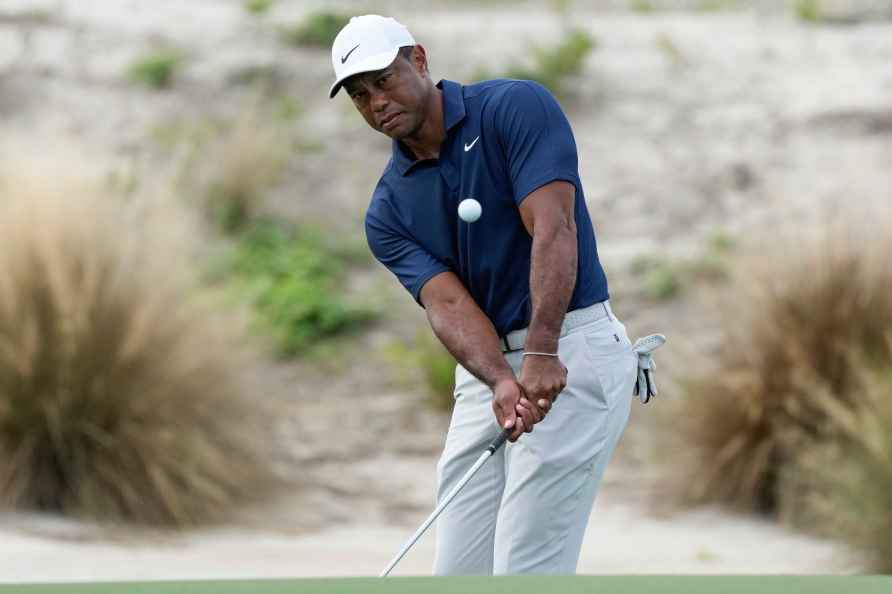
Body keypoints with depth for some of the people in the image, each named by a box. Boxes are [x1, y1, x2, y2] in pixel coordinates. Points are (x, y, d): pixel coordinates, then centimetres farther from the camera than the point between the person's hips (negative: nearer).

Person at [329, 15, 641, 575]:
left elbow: (553, 229, -22)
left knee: (527, 573, -11)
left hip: (570, 353, -7)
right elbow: (448, 303, -9)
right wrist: (501, 382, -30)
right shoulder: (388, 210, 6)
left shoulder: (517, 108, -10)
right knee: (461, 575, 5)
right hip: (488, 370, 7)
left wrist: (541, 353, -35)